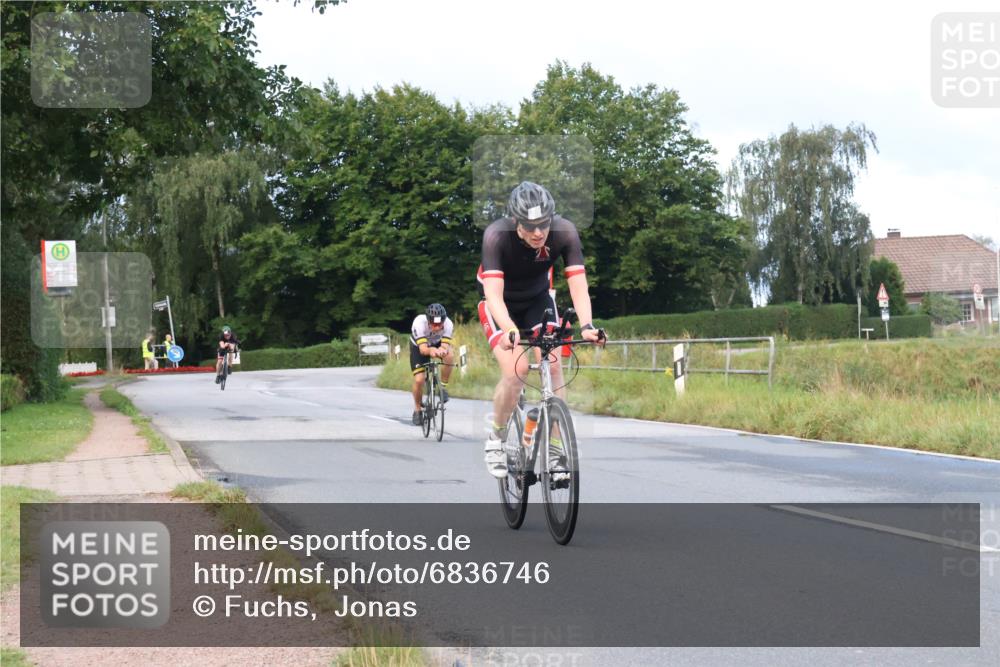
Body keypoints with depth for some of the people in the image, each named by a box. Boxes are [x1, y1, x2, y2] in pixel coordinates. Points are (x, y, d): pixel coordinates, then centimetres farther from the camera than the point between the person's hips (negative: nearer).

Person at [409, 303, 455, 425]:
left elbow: (445, 346, -38)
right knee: (419, 380, -14)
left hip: (437, 344, 1)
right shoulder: (419, 322, -39)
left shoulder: (448, 324, -33)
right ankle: (417, 410, 11)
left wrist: (442, 350, -62)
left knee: (450, 356, -32)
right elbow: (423, 349, -44)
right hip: (419, 347, -1)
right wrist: (431, 351, -66)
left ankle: (443, 387, -10)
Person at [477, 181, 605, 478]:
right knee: (516, 369, -22)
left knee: (552, 364, -17)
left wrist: (586, 326, -49)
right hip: (501, 304, -2)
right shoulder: (497, 235, -35)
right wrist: (510, 331, -60)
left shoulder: (565, 232, -29)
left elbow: (578, 286, -32)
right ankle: (495, 439, 1)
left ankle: (555, 449, -8)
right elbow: (493, 294, -43)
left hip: (538, 298, 3)